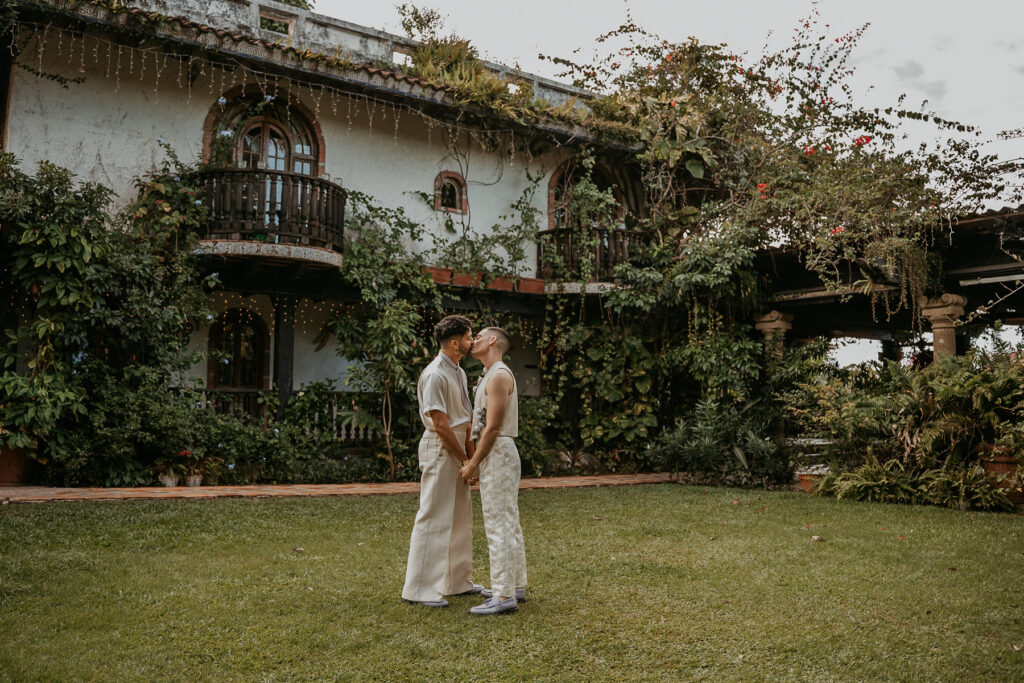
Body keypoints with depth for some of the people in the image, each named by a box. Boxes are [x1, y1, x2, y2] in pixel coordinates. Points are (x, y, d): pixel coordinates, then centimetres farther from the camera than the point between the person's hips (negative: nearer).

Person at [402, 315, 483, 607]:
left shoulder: (459, 373, 14)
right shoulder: (435, 374, -17)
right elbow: (440, 424, -20)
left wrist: (472, 455, 8)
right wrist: (465, 460, -14)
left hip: (457, 449, 10)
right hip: (439, 449, -10)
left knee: (461, 517, 15)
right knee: (434, 517, -5)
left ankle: (457, 581, 27)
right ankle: (418, 588, 5)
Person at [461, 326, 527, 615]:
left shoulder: (499, 375, -15)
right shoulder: (490, 375, 17)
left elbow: (493, 428, -19)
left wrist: (473, 464, -14)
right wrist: (474, 460, 16)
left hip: (497, 456, -11)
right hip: (497, 454, 11)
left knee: (499, 526, -8)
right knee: (509, 524, 14)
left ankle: (504, 596, -5)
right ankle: (515, 586, 23)